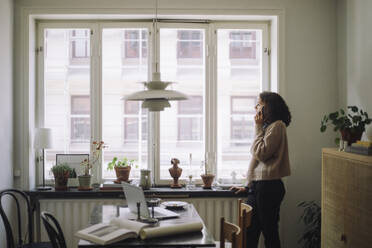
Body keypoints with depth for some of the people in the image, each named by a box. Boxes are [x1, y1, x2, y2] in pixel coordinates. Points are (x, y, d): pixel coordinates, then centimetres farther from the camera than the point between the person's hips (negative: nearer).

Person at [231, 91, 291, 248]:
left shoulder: (277, 125, -9)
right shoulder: (267, 126, 20)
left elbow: (260, 153, -17)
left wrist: (258, 127, -8)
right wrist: (249, 186, 20)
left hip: (269, 187, -9)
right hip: (258, 187, 9)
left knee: (269, 234, 0)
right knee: (249, 234, 9)